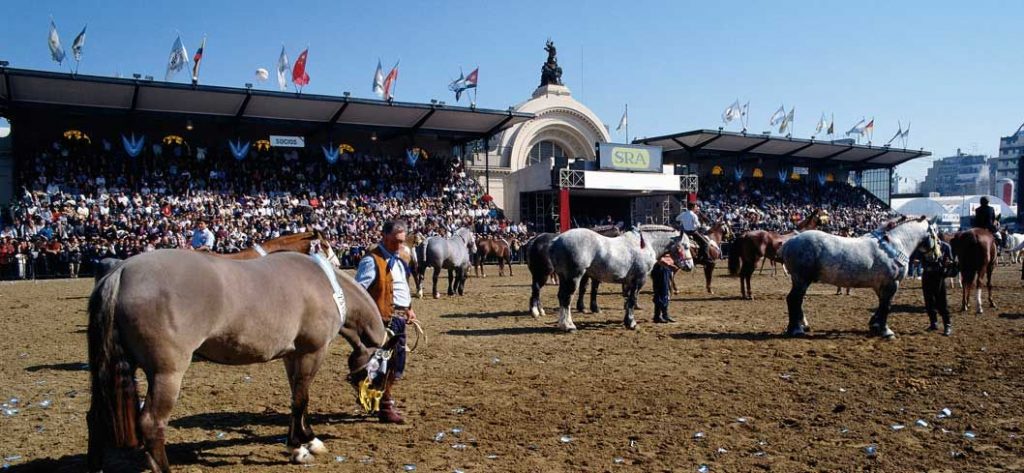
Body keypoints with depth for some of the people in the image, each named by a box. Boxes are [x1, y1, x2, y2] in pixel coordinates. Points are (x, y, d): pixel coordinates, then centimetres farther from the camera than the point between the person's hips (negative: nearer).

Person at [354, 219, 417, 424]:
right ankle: (385, 408, 9)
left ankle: (385, 401, 32)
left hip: (400, 317, 9)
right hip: (385, 317, -9)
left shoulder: (398, 260, 18)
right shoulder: (372, 260, -12)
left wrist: (409, 309, 19)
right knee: (387, 364, -3)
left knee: (398, 363, 15)